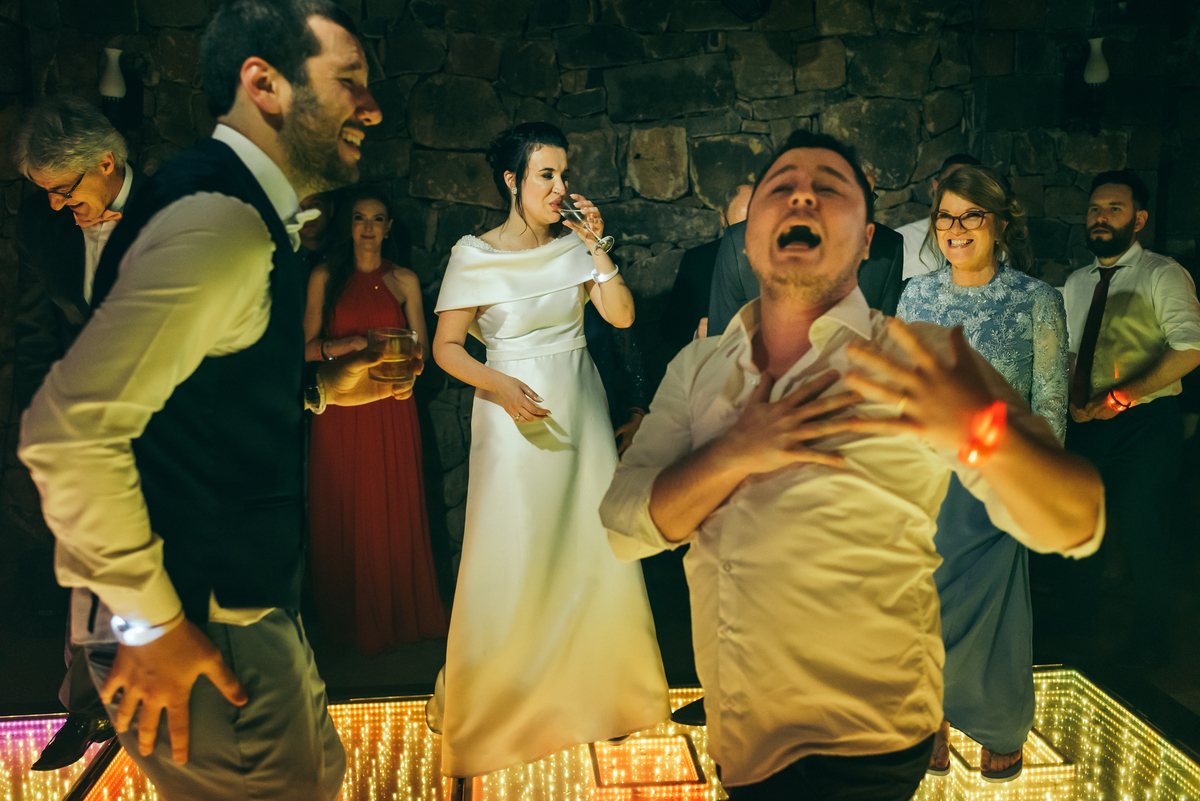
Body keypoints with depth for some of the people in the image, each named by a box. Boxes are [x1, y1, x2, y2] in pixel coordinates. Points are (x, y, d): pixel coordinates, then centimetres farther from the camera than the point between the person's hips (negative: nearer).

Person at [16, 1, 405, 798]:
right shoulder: (222, 222, -24)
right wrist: (151, 622, -22)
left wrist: (318, 387, 7)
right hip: (204, 628, -10)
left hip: (245, 598, 10)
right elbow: (71, 430, -30)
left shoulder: (244, 211, 8)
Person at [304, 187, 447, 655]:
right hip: (339, 408, 0)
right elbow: (307, 348, 3)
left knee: (393, 510, 0)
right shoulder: (325, 278, 8)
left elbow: (421, 351, 8)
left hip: (390, 409, 0)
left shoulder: (404, 281, 10)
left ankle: (396, 617, 16)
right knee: (342, 511, 1)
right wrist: (348, 344, -15)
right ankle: (347, 620, 16)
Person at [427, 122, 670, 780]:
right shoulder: (474, 256, -6)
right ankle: (498, 703, 21)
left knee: (594, 547, 8)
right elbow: (446, 346, -5)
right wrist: (498, 384, -20)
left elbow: (622, 315, -4)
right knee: (514, 558, 0)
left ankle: (594, 688, 29)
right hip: (517, 416, -4)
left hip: (580, 409, 4)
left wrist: (596, 246, -11)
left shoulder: (574, 246, 4)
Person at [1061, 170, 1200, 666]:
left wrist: (1120, 396, -21)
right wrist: (1071, 402, -1)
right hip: (1086, 424, 6)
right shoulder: (1076, 283, 15)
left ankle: (1150, 644, 13)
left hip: (1145, 425, -6)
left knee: (1140, 534, -5)